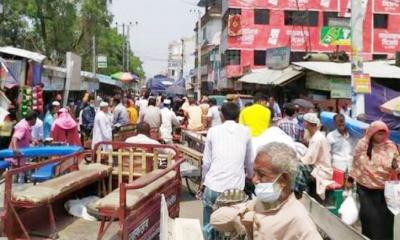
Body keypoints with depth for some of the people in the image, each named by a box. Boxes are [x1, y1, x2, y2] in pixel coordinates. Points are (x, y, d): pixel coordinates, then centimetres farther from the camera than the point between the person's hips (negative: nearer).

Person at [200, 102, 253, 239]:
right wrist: (250, 176, 37)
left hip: (213, 186, 0)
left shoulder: (213, 131, 6)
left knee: (208, 226, 14)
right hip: (236, 187, 0)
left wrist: (203, 182, 23)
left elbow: (207, 162, 6)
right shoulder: (245, 132, 7)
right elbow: (249, 162, 16)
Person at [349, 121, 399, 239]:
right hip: (365, 188, -1)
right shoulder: (362, 145, -3)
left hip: (384, 189, 1)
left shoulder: (390, 146, -1)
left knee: (386, 217, 0)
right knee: (369, 216, -1)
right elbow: (356, 163, 0)